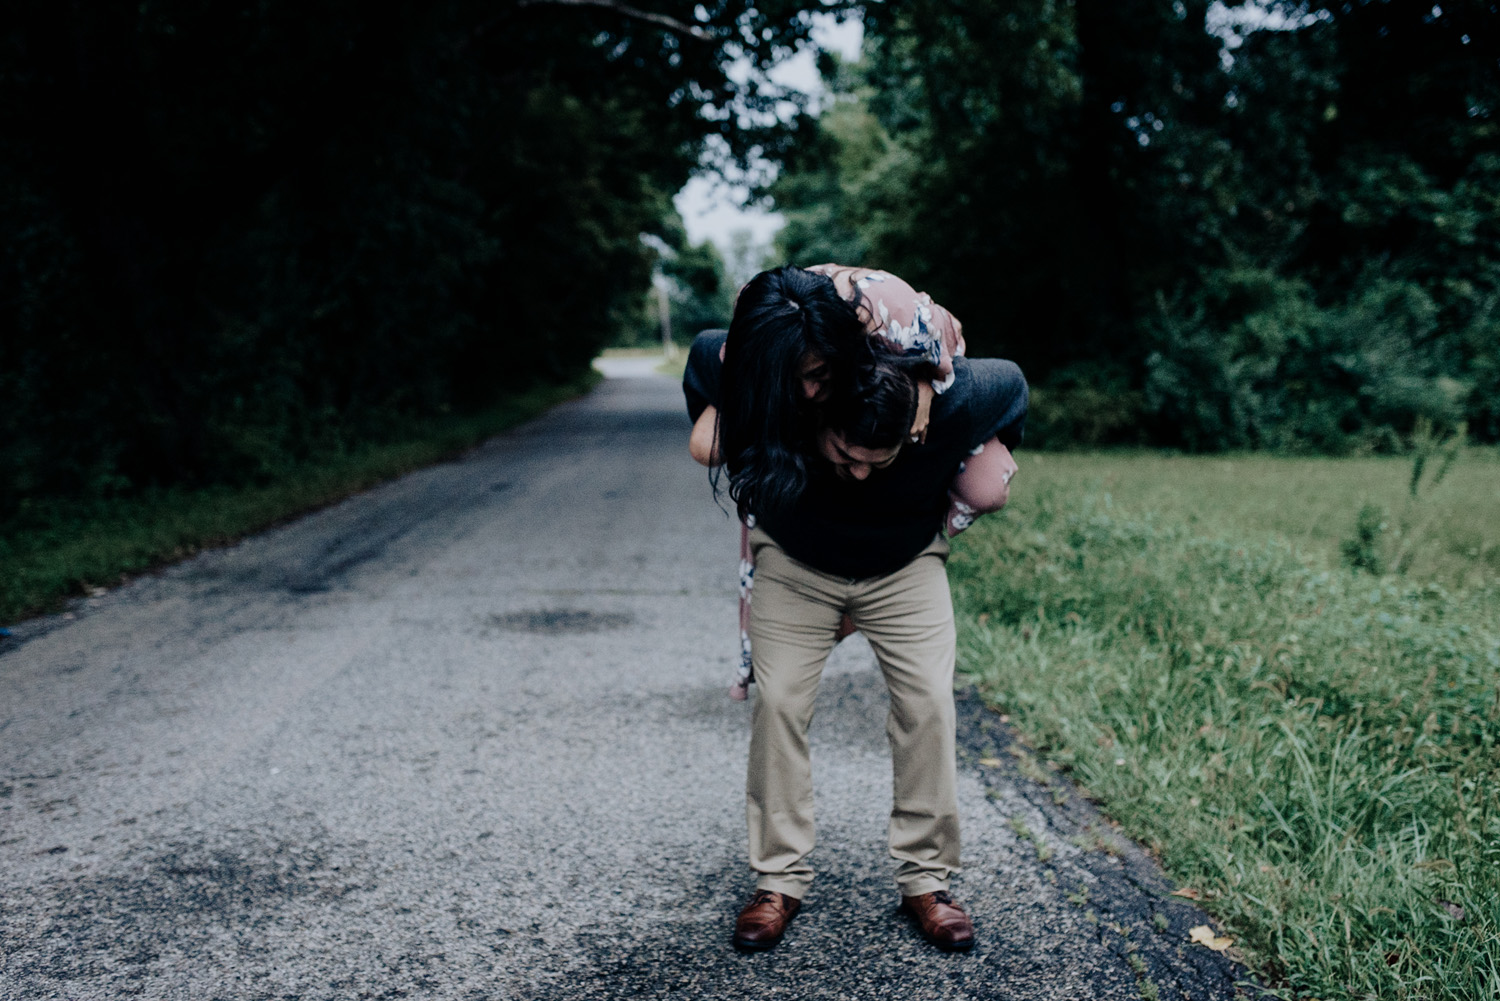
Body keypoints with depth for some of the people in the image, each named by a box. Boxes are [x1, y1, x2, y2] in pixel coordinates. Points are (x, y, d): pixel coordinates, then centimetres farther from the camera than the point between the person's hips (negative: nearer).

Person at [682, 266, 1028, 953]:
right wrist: (730, 450, 0)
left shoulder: (950, 406, -34)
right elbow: (705, 355, -11)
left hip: (905, 566, 0)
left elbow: (1011, 383, -9)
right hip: (794, 564, 0)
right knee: (777, 703, -10)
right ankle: (779, 881, 2)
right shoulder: (772, 398, -34)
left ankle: (925, 880, 4)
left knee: (928, 705, -11)